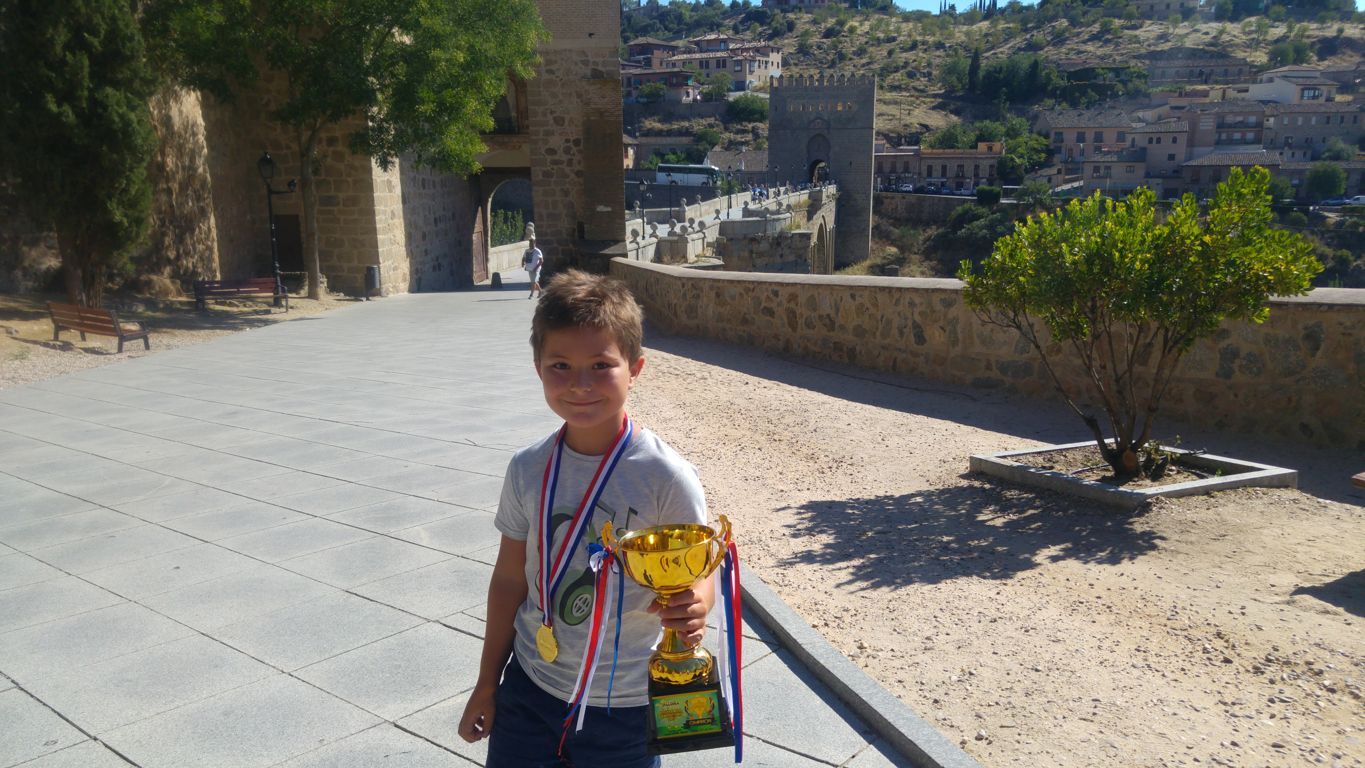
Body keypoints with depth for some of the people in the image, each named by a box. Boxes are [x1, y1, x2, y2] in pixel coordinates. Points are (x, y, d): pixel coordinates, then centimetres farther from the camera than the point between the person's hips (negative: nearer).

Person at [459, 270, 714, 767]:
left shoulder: (666, 477, -19)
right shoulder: (528, 469, -7)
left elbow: (700, 571, -10)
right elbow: (511, 577, 3)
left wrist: (693, 607, -34)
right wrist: (487, 684, 11)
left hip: (622, 707, -3)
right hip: (528, 689, 3)